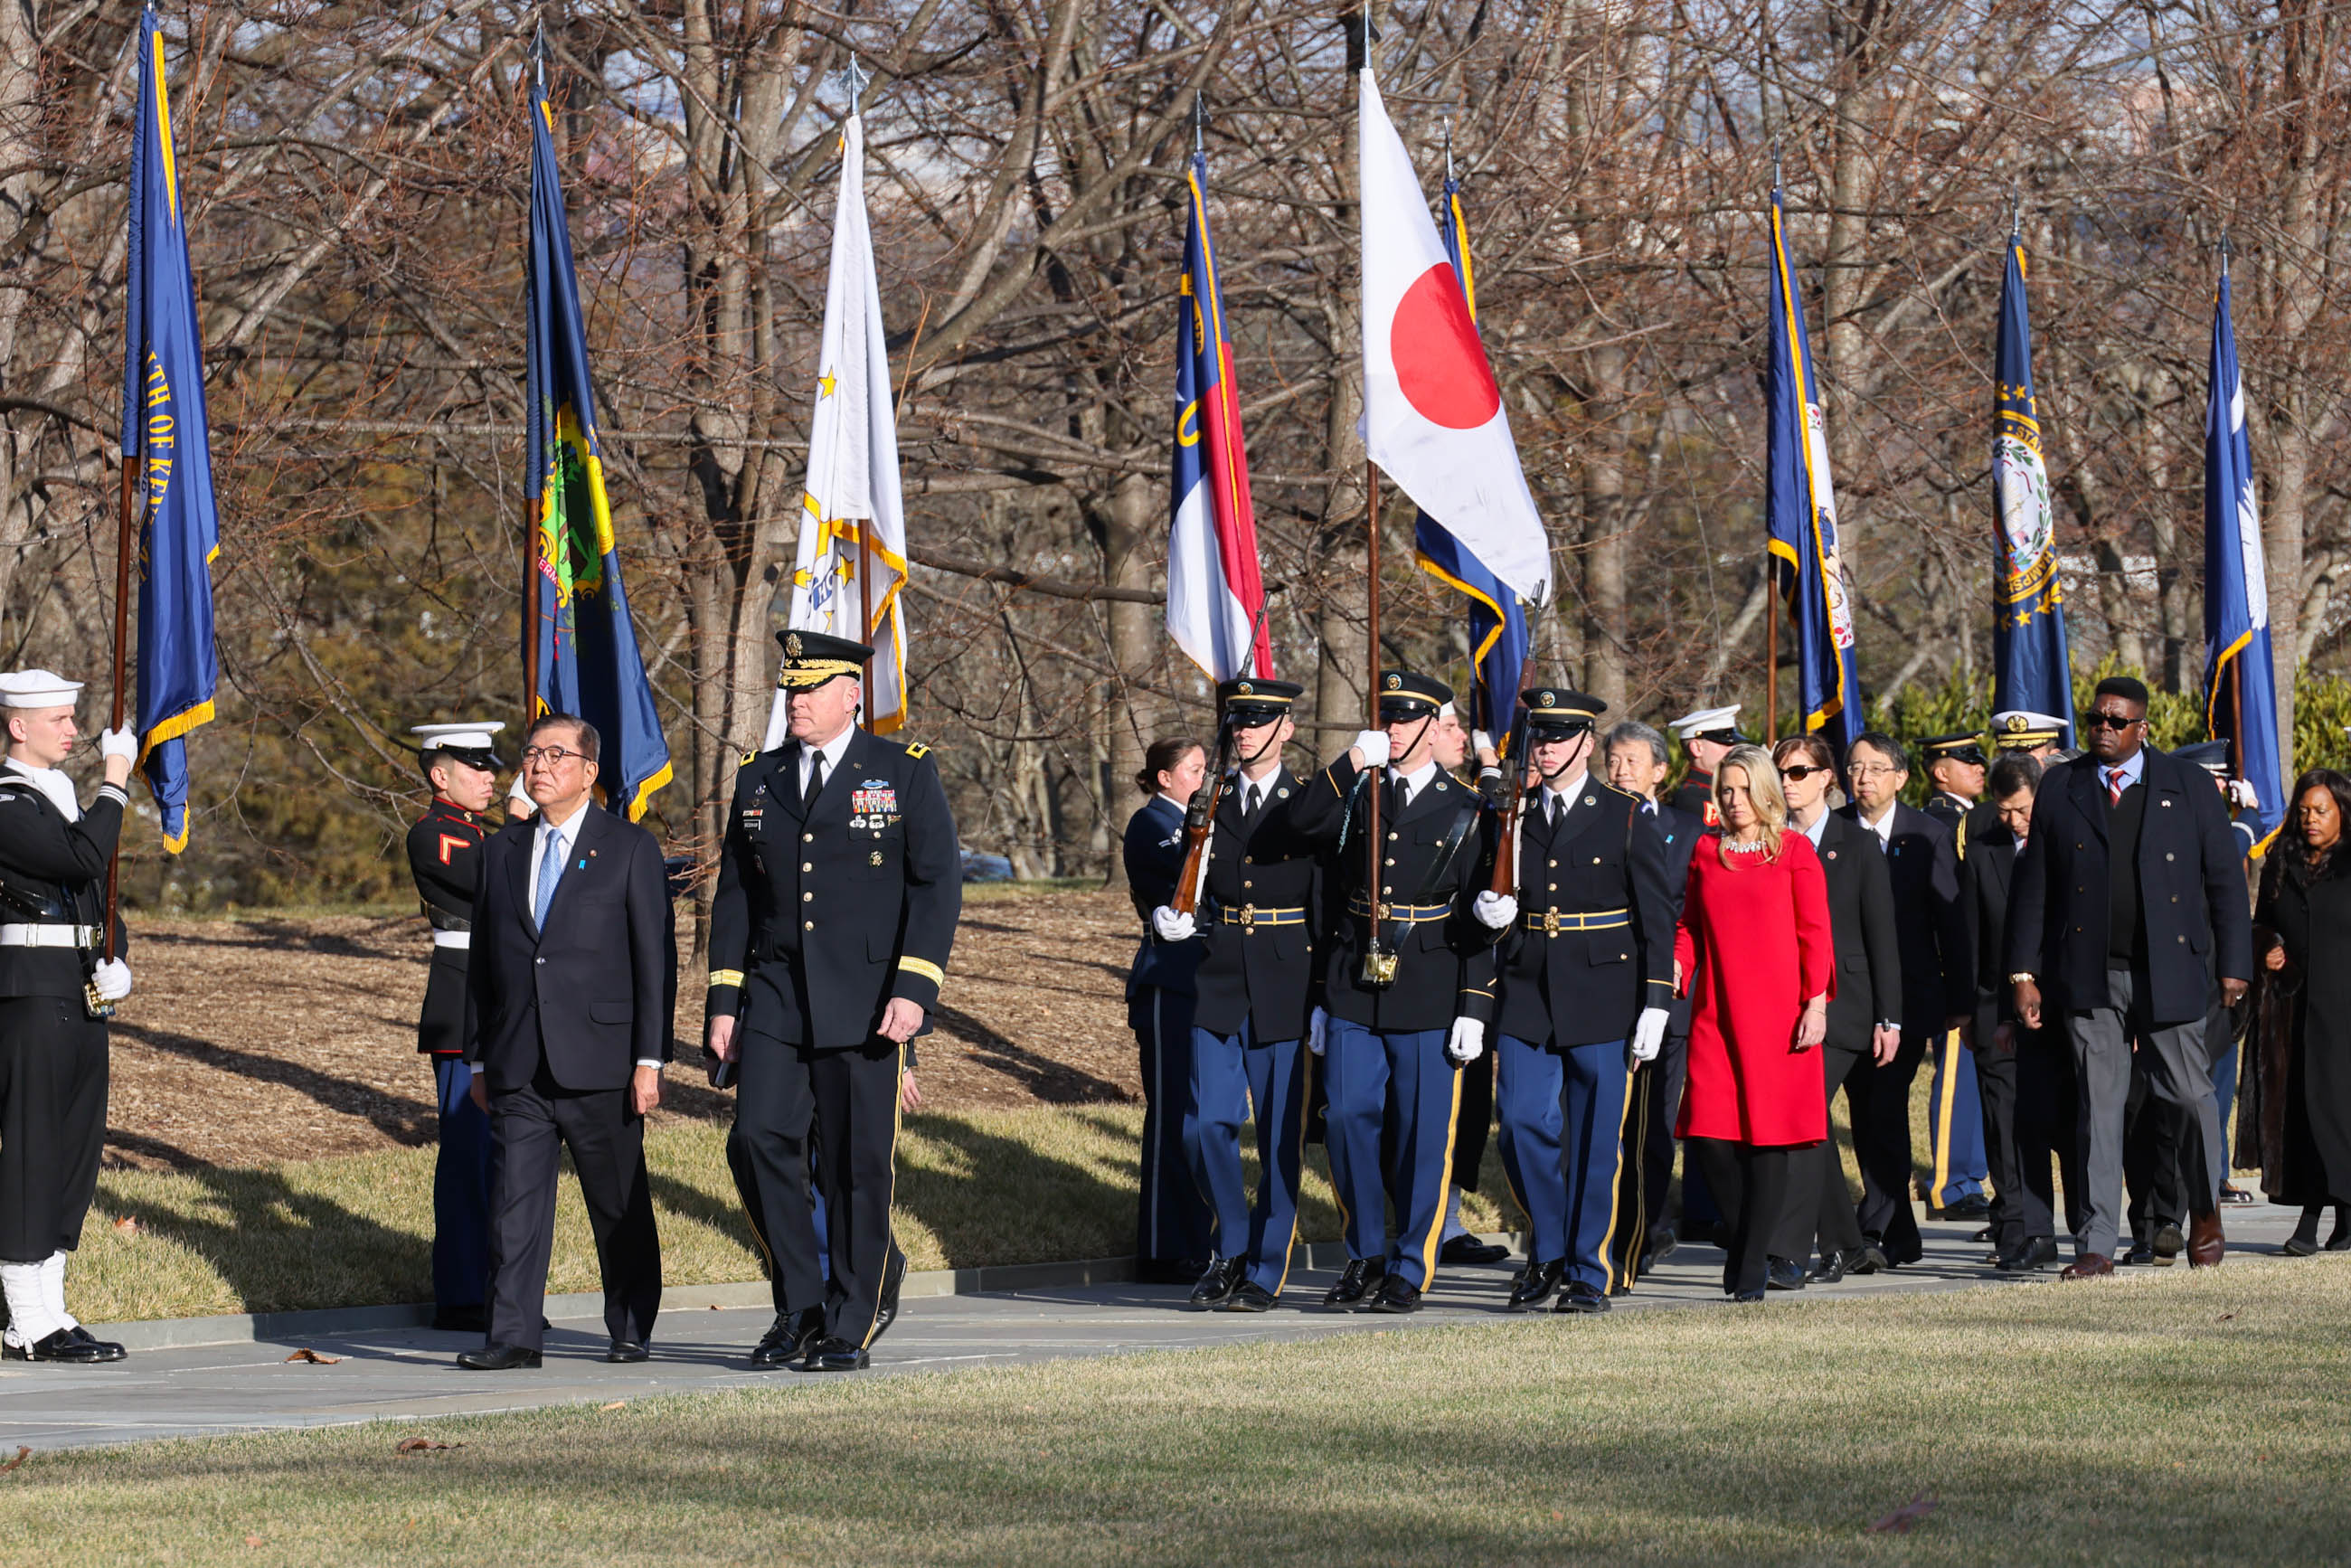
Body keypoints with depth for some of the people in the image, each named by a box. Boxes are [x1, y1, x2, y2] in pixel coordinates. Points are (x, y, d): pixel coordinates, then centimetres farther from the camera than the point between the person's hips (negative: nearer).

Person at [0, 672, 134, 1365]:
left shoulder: (61, 797, 18)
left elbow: (97, 887, 20)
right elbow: (82, 858, -24)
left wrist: (115, 959, 3)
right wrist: (115, 781, -17)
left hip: (81, 996, 9)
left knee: (75, 1153, 10)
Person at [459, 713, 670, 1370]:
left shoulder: (629, 848, 2)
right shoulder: (501, 850, 14)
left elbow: (654, 959, -2)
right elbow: (481, 961, 16)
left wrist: (650, 1059, -9)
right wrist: (480, 1058, 11)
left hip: (599, 1062, -3)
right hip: (518, 1067, 3)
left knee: (619, 1205, 5)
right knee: (515, 1196, -5)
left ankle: (631, 1332, 17)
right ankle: (513, 1336, -5)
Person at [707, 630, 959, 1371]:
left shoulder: (906, 773, 0)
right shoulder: (757, 781, 13)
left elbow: (938, 885, -4)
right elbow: (734, 894, 14)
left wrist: (914, 990, -14)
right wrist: (724, 1001, 8)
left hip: (867, 1000, -3)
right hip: (776, 997, 3)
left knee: (858, 1162, -1)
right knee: (762, 1135, -10)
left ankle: (852, 1325, 11)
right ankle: (803, 1301, 5)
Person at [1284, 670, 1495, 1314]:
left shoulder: (1464, 810, 2)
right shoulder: (1355, 795, 11)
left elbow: (1480, 922, 1)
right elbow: (1302, 822, -10)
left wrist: (1474, 1010, -5)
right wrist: (1352, 763, -19)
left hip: (1428, 995, -2)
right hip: (1353, 993, 3)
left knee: (1422, 1136, 0)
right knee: (1350, 1123, 0)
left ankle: (1409, 1272, 9)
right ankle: (1365, 1258, 15)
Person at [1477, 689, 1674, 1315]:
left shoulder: (1625, 817, 0)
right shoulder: (1513, 815, 11)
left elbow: (1657, 916, 0)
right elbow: (1494, 896, 23)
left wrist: (1654, 1006, -7)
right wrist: (1494, 910, -3)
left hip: (1601, 996, -3)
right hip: (1526, 996, 3)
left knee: (1596, 1140, 0)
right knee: (1523, 1124, -6)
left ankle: (1588, 1274, 9)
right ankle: (1547, 1252, 13)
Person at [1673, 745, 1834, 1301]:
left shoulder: (1794, 850, 3)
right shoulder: (1706, 852, 12)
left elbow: (1814, 932, 1)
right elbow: (1690, 925, 15)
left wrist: (1816, 1004, -6)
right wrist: (1673, 970, -3)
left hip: (1777, 1014, -3)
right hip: (1715, 1013, 3)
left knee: (1768, 1139, -3)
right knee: (1707, 1135, -7)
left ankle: (1751, 1266, 3)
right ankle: (1744, 1236, 16)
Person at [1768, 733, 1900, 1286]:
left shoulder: (1857, 844, 1)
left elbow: (1882, 934, 0)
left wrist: (1888, 1017, -4)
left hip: (1841, 1006, -4)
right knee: (1813, 1128, 6)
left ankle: (1788, 1255, -20)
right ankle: (1846, 1246, 18)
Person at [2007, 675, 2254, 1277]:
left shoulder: (2189, 787, 5)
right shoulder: (2060, 788, 8)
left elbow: (2226, 880, 6)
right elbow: (2032, 884, 8)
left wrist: (2234, 966, 0)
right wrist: (2024, 974, 2)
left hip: (2168, 973, -1)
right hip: (2089, 976, 1)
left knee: (2191, 1095, 3)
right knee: (2099, 1107, 0)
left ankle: (2205, 1211, 28)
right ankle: (2097, 1244, 1)